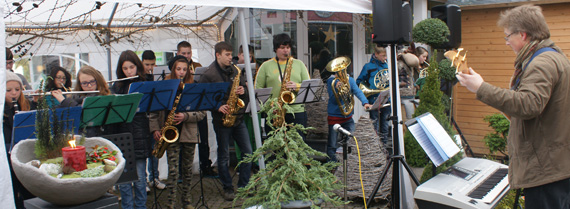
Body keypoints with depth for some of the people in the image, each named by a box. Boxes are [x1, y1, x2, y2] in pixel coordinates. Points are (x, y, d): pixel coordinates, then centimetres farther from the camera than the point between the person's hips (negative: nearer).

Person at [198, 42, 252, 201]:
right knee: (223, 156, 5)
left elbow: (244, 87, 16)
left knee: (248, 152, 5)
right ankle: (227, 188, 18)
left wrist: (242, 91, -7)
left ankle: (243, 185, 18)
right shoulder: (209, 74, -7)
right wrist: (218, 107, -21)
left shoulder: (235, 71, 8)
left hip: (238, 118, 5)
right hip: (222, 120, -5)